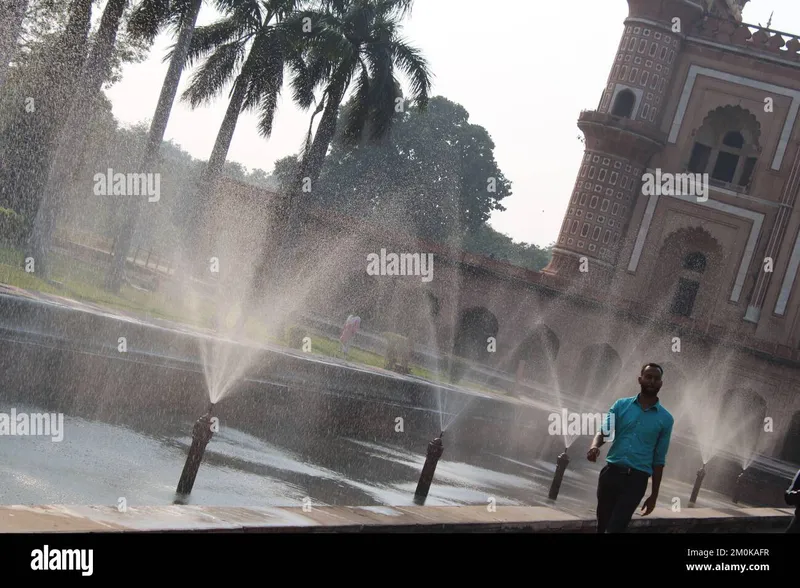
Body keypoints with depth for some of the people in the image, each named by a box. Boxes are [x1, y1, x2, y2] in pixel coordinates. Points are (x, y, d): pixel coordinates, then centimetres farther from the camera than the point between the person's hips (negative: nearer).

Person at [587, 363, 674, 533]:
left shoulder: (665, 419, 5)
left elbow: (659, 460, 8)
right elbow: (604, 432, -1)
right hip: (611, 472, 2)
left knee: (615, 528, -10)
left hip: (636, 479, -2)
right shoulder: (621, 405, 7)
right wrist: (595, 446, -25)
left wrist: (654, 495, 8)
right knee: (602, 525, 8)